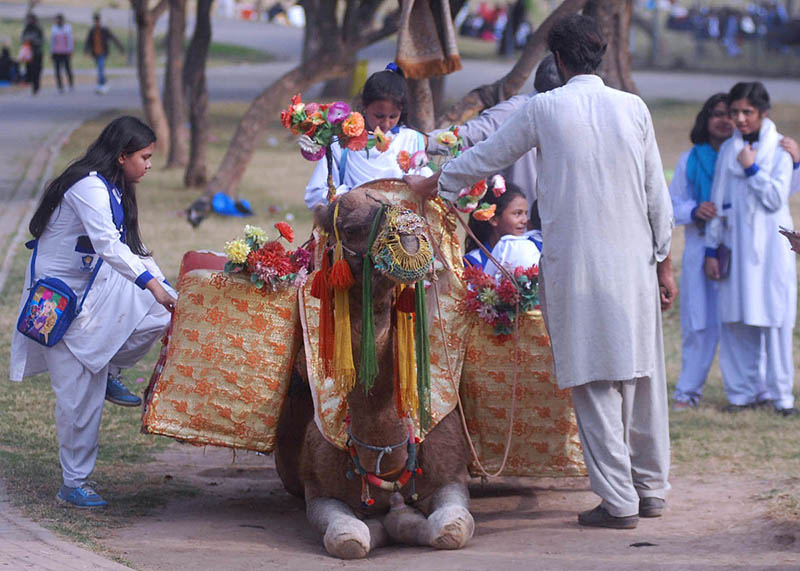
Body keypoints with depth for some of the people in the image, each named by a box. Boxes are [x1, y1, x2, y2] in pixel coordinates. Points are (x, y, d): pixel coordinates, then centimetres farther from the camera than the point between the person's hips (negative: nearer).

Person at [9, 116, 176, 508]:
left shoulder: (114, 189, 10)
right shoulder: (89, 187, -21)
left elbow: (130, 247, 17)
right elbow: (107, 245, -33)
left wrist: (163, 286, 11)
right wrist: (149, 281, -39)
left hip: (94, 289, 9)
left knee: (159, 314, -11)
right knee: (79, 394, -7)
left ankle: (107, 372, 9)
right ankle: (73, 486, 3)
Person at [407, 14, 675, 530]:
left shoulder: (544, 109, -3)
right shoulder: (634, 108, 3)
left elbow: (485, 157, 9)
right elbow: (657, 194, 5)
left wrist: (432, 186, 25)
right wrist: (665, 263, 13)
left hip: (574, 263, -3)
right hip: (633, 260, 3)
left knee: (594, 381, -1)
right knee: (641, 372, 11)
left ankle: (619, 501, -3)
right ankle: (652, 489, 20)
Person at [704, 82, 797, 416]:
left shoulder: (780, 148, 0)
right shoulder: (728, 150, 10)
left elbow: (776, 198, -8)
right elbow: (718, 203, 13)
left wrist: (751, 169, -10)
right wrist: (712, 249, 11)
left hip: (771, 247, -3)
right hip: (736, 246, 3)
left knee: (775, 319, -4)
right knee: (735, 321, 1)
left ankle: (781, 394, 4)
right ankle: (743, 391, 9)